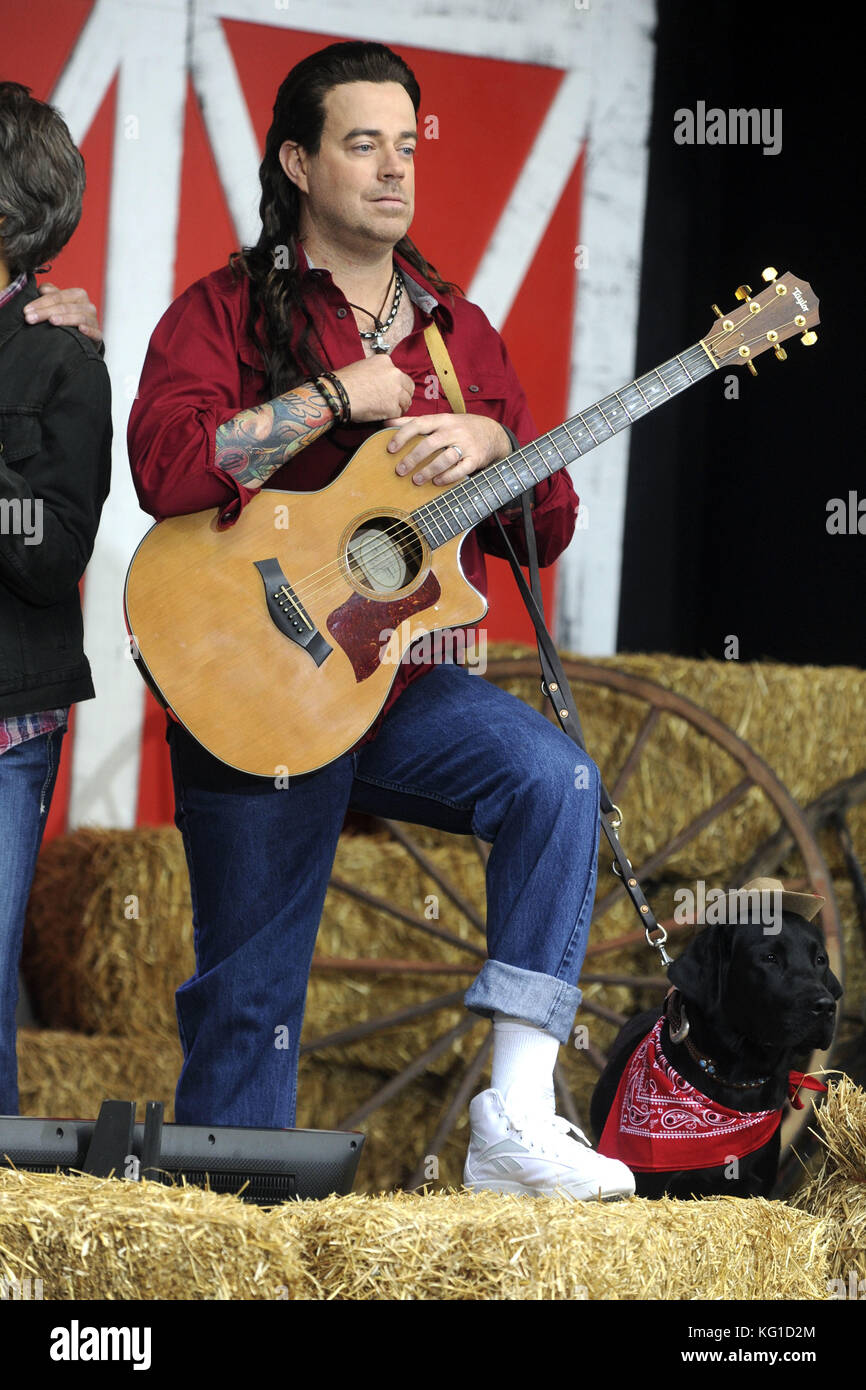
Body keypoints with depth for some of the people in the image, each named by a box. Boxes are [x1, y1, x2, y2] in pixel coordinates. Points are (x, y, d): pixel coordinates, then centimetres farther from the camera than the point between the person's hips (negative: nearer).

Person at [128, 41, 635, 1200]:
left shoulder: (456, 331, 13)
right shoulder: (226, 312, -2)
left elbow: (547, 530, 12)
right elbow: (167, 467, -22)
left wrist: (492, 445, -10)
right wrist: (340, 395, -17)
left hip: (407, 683, 4)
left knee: (555, 780, -25)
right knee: (249, 998, 0)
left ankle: (517, 1113, -27)